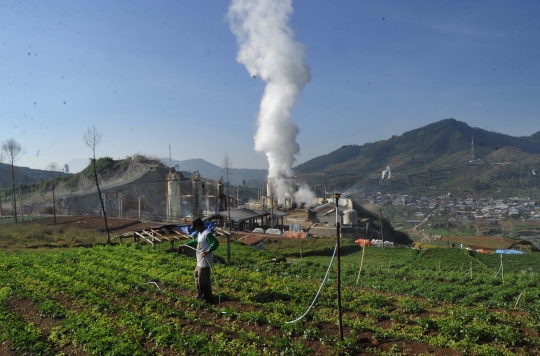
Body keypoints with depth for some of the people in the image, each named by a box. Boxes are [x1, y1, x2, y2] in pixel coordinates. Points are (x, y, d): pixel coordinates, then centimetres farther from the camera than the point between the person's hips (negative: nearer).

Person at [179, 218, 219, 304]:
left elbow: (215, 243, -33)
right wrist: (184, 245, 28)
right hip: (200, 261, 11)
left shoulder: (207, 233, -21)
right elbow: (195, 241, 29)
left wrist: (208, 251, -46)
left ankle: (208, 298, 9)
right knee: (196, 275, 26)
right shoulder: (200, 233, 12)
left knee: (203, 280, -3)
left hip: (205, 262, -11)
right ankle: (200, 293, 40)